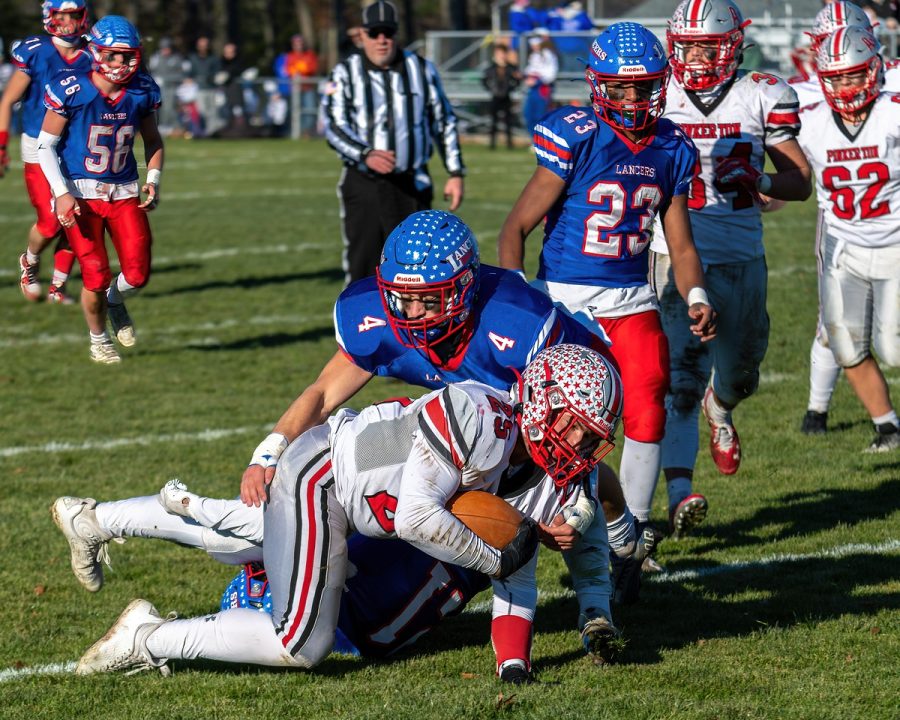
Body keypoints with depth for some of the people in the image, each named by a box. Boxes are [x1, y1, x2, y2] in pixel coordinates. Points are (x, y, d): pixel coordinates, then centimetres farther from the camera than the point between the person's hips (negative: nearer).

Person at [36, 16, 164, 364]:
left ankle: (115, 301, 31)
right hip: (80, 193, -4)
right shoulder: (72, 91, -15)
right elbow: (46, 145, -8)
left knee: (137, 274, -6)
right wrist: (61, 193, -17)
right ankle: (98, 339, 21)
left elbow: (152, 141, 13)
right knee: (97, 277, -6)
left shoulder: (142, 92, -3)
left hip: (124, 192, 4)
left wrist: (153, 180, -3)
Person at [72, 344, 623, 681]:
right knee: (303, 644, -15)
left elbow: (518, 581, 6)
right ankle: (148, 639, -6)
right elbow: (416, 514, -34)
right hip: (319, 475, -10)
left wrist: (514, 664, -9)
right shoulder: (477, 417, -29)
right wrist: (495, 558, -22)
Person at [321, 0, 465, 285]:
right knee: (362, 265, -2)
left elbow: (444, 122, 13)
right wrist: (365, 155, -29)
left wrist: (455, 172, 6)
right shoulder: (346, 74, 0)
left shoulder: (422, 69, 7)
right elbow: (333, 126, -11)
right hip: (363, 186, -1)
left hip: (411, 186, 2)